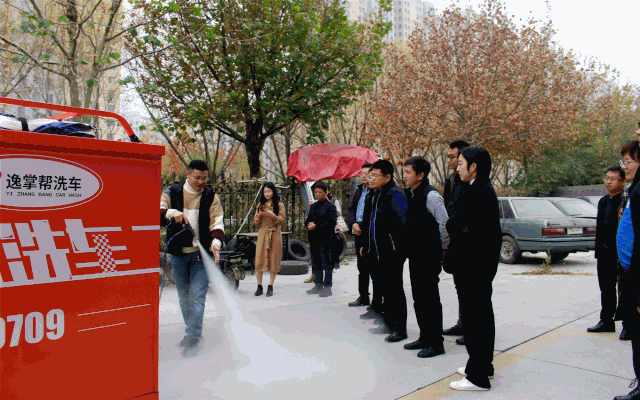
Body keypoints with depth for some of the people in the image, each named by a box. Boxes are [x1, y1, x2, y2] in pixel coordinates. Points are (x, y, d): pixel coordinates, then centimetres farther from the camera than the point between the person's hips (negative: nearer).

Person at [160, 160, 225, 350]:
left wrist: (216, 242, -24)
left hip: (201, 253, -2)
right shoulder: (172, 193, 2)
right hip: (178, 253, 2)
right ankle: (193, 331, 30)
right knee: (184, 297, 13)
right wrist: (172, 212, -29)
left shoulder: (211, 197, 2)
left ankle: (192, 337, -2)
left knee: (197, 296, -7)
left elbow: (217, 222, -6)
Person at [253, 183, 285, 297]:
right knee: (259, 260, -3)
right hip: (262, 234, 2)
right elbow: (256, 221, 11)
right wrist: (260, 215, -9)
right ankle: (259, 287, 8)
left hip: (275, 235, -2)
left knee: (273, 261, -1)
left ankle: (270, 287, 9)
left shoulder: (279, 205, 3)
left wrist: (273, 215, -20)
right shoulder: (260, 205, 13)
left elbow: (281, 221, -4)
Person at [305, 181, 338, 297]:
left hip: (325, 239, -8)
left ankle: (327, 287, 3)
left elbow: (331, 223, -14)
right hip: (314, 239, 8)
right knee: (316, 263, 13)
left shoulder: (330, 206, -6)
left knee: (327, 264, -3)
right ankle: (318, 286, 23)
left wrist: (317, 226, -18)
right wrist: (308, 224, -3)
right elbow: (308, 220, 22)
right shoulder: (313, 206, 19)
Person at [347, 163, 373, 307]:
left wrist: (364, 227, -16)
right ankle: (363, 297, 26)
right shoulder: (359, 190, 16)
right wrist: (353, 223, -2)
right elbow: (351, 209, 16)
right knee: (362, 266, 15)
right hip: (359, 233, 8)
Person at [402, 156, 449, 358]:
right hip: (415, 254, 9)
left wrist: (441, 247, -8)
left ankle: (436, 343, 12)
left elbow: (445, 223, -19)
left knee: (430, 298, 0)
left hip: (429, 256, -9)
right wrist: (409, 247, 15)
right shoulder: (410, 194, 9)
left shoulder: (431, 195, -17)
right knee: (419, 298, 16)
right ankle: (425, 337, 29)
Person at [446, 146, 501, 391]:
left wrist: (457, 233, -3)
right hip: (483, 260, 11)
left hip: (473, 264, -11)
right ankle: (483, 364, 34)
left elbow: (453, 224, -21)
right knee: (482, 313, 19)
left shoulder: (476, 190, -19)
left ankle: (477, 376, 8)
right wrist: (461, 231, -2)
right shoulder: (485, 188, 13)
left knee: (473, 316, -2)